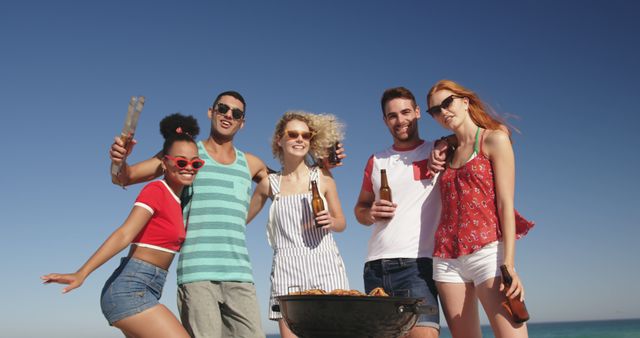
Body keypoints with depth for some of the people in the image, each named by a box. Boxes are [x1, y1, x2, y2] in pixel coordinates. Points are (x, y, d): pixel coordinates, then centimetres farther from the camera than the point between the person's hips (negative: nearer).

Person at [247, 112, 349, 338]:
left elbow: (341, 222, 12)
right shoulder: (269, 183, 7)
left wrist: (331, 222, -10)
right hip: (288, 269, 0)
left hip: (324, 265, 0)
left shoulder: (323, 177, 5)